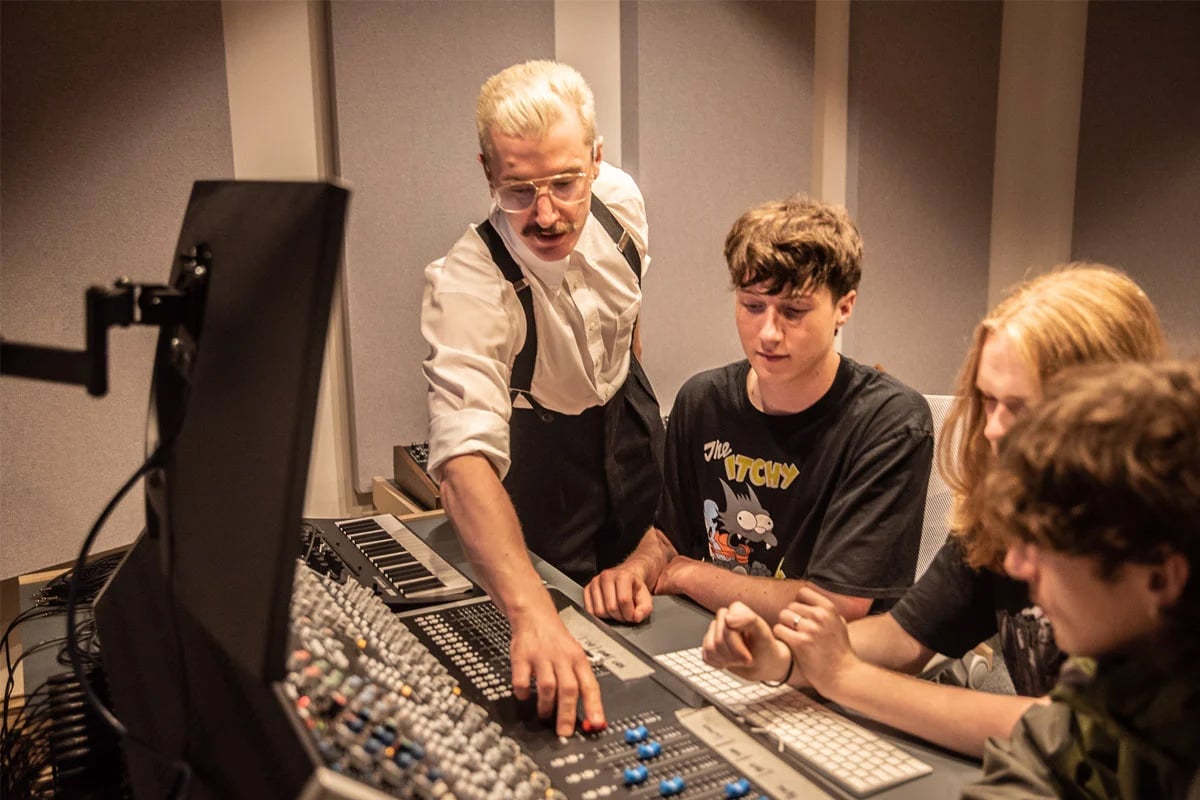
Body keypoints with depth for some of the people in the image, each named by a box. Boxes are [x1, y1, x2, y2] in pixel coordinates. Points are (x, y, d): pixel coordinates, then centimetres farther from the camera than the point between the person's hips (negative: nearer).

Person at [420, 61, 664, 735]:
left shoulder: (621, 198, -21)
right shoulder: (466, 286, -39)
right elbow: (465, 457, -52)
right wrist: (532, 612, -65)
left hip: (629, 419, 5)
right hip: (538, 452, -4)